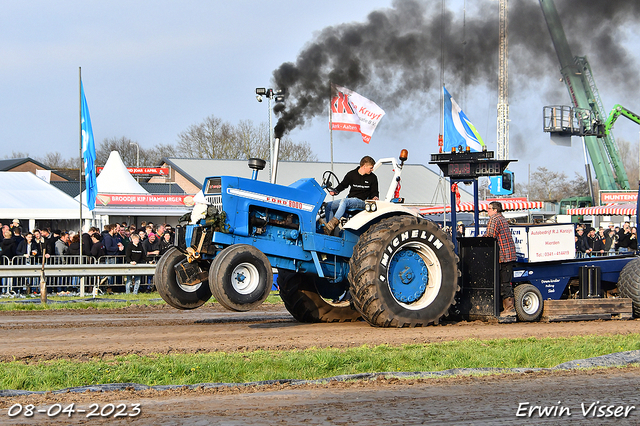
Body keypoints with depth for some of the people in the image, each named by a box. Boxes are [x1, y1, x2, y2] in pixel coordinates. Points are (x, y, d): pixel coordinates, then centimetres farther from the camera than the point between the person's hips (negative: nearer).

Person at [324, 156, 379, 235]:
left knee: (344, 201, -35)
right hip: (349, 200, 4)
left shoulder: (373, 178, 6)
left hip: (361, 202, -4)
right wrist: (335, 191, 2)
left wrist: (374, 197, -10)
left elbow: (374, 192, 13)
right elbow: (343, 185, 20)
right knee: (328, 206, -12)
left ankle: (333, 223, -45)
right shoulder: (351, 174, 9)